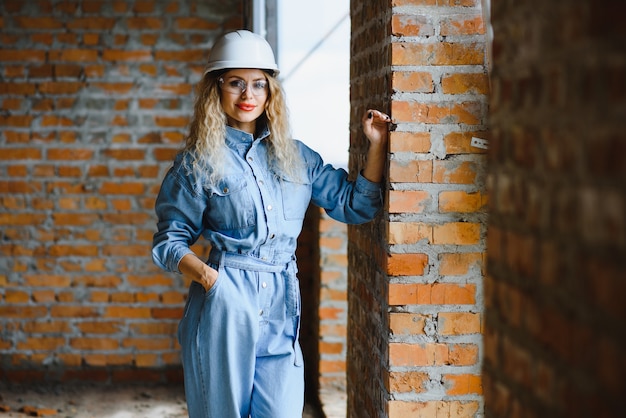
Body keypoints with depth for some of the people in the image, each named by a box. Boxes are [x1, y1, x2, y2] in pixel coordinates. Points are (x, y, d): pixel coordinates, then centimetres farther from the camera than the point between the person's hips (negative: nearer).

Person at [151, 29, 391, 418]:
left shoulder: (296, 157, 14)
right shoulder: (198, 162, 3)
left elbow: (356, 205, 17)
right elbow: (169, 241, 2)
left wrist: (377, 144, 9)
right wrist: (207, 275, -15)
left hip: (282, 306, 3)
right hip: (224, 302, -3)